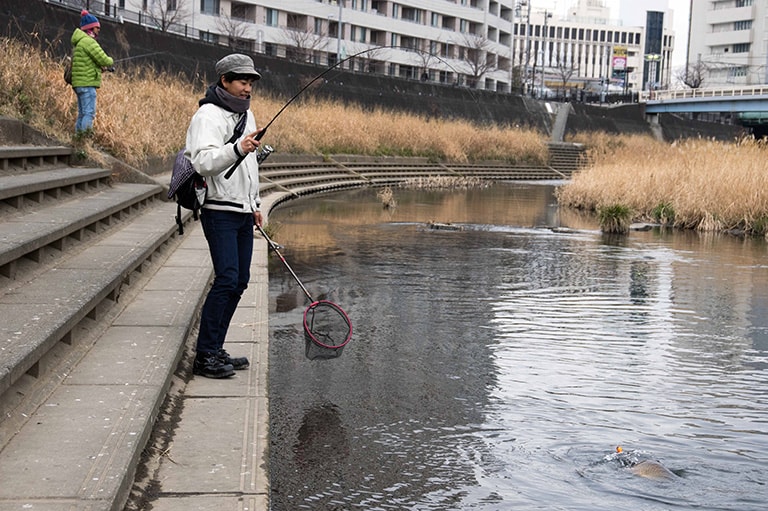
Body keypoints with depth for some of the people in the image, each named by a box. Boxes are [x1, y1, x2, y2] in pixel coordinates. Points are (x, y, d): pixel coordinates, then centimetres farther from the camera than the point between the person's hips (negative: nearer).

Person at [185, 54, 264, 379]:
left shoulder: (246, 114, 17)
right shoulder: (208, 116, -11)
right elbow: (203, 162, -25)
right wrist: (236, 148, -39)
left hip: (243, 213, 9)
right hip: (219, 211, -9)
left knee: (239, 281, 7)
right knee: (226, 279, -15)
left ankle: (215, 349, 15)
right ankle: (204, 357, -10)